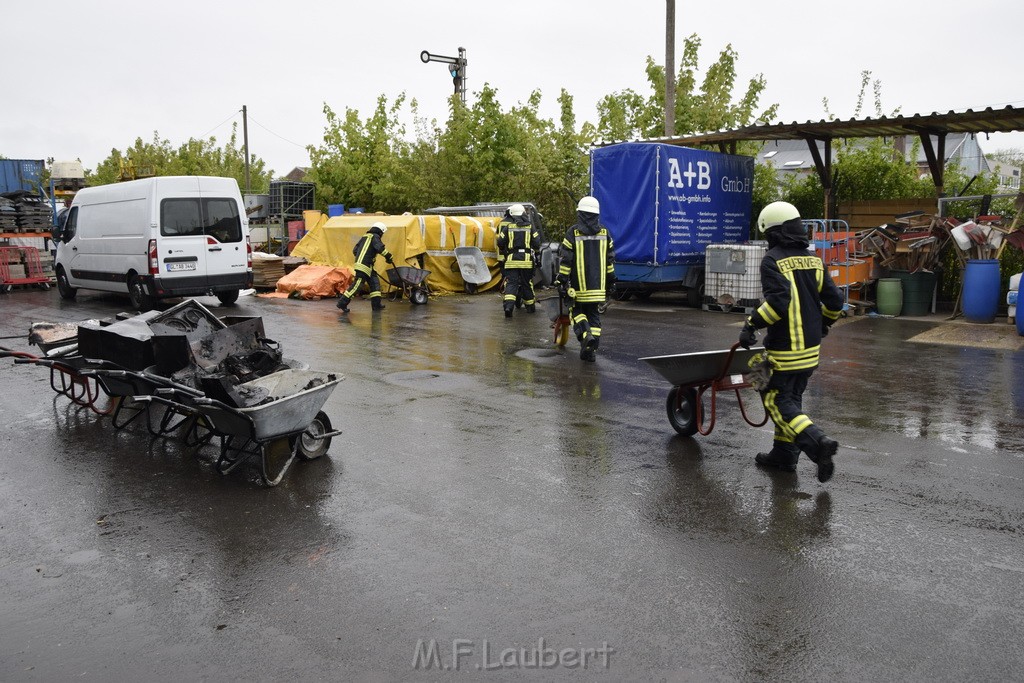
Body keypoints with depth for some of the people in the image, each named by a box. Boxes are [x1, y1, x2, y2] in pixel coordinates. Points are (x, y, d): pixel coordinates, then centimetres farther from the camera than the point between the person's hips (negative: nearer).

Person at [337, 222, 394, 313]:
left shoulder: (364, 237, 21)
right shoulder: (375, 237, -4)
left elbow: (355, 250, 22)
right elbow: (381, 248, -19)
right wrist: (389, 257, -13)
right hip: (364, 266, -10)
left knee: (375, 282, 12)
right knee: (357, 284, -11)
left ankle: (376, 304, 13)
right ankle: (342, 303, -11)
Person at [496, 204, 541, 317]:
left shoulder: (507, 226, 1)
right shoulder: (530, 226, 5)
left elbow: (500, 243, 1)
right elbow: (537, 243, 2)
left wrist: (503, 252, 21)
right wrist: (534, 252, 22)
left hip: (511, 260, -1)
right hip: (526, 260, 1)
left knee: (511, 283, -2)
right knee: (527, 283, 13)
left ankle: (508, 305, -22)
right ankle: (530, 306, 24)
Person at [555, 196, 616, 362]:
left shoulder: (573, 233, -6)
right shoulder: (604, 233, 6)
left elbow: (565, 259, -7)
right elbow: (610, 259, 10)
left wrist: (562, 280, -2)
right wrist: (611, 280, 19)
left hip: (579, 285, -3)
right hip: (598, 285, 3)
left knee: (577, 311, 11)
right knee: (594, 315, 9)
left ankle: (586, 335, -15)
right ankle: (591, 350, 5)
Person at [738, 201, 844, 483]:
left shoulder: (772, 260, -12)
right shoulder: (813, 260, 10)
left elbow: (778, 300, -26)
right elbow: (834, 300, 10)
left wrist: (752, 324, -18)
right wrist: (823, 324, 27)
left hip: (784, 348, -8)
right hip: (811, 346, 8)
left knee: (777, 400, -1)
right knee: (792, 398, 17)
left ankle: (818, 443, -17)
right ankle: (784, 454, 23)